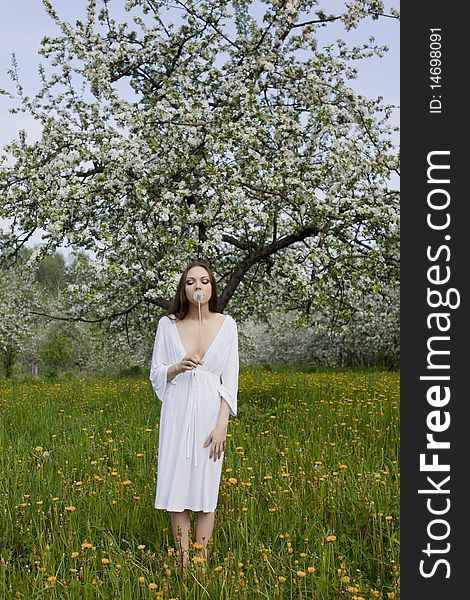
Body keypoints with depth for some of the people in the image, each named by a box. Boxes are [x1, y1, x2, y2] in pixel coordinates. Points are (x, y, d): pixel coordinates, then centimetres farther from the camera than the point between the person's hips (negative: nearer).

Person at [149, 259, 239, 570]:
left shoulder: (226, 324, 0)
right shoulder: (168, 324, 2)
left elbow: (230, 379, -2)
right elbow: (156, 375, 5)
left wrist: (222, 424, -10)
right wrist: (177, 367, -17)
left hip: (210, 414, -1)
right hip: (177, 414, 1)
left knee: (206, 490, 4)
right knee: (177, 489, 2)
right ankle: (183, 563, 12)